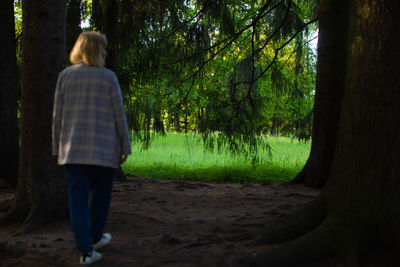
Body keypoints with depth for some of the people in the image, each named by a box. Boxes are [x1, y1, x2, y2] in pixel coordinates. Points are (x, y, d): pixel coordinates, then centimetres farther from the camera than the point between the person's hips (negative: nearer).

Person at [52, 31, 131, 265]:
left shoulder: (65, 76, 3)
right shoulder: (108, 77, -4)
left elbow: (58, 116, 3)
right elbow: (119, 115, -5)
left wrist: (58, 148, 11)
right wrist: (125, 147, 2)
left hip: (74, 149, 2)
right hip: (104, 149, -2)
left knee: (79, 198, 1)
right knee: (101, 195, 16)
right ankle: (95, 237, 32)